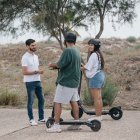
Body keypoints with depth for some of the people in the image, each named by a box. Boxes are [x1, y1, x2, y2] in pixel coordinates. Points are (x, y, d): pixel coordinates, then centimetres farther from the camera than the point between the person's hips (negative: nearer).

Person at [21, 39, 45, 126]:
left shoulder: (36, 56, 13)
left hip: (38, 81, 8)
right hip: (30, 82, -8)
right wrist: (36, 71, -21)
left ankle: (41, 118, 19)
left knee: (41, 99, 10)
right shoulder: (25, 57, -12)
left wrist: (40, 71, 2)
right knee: (31, 101, -1)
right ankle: (31, 119, 9)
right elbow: (24, 72, -17)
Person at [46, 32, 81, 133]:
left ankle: (56, 125, -6)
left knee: (58, 102, -5)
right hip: (74, 82, 9)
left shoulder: (67, 51, -17)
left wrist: (53, 65, 2)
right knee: (74, 101, 14)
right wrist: (56, 65, 15)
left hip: (65, 82, -9)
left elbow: (60, 65, -19)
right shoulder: (77, 51, 10)